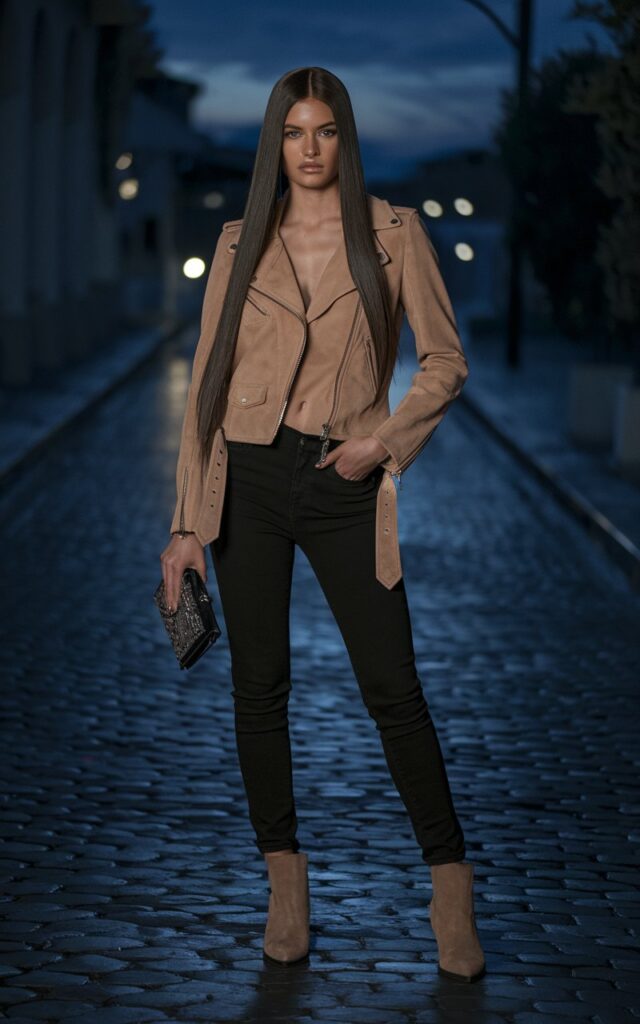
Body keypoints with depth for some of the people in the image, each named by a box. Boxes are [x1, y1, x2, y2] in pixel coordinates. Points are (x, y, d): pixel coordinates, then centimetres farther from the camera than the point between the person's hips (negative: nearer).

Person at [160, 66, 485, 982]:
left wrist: (385, 439, -12)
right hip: (249, 478, 2)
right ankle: (287, 890, 17)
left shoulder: (394, 234, 1)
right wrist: (189, 521, 3)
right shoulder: (242, 244, 6)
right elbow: (208, 380, 6)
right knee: (260, 688, 5)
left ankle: (452, 896, 7)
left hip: (344, 489, -2)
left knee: (393, 689, -3)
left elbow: (446, 361, 4)